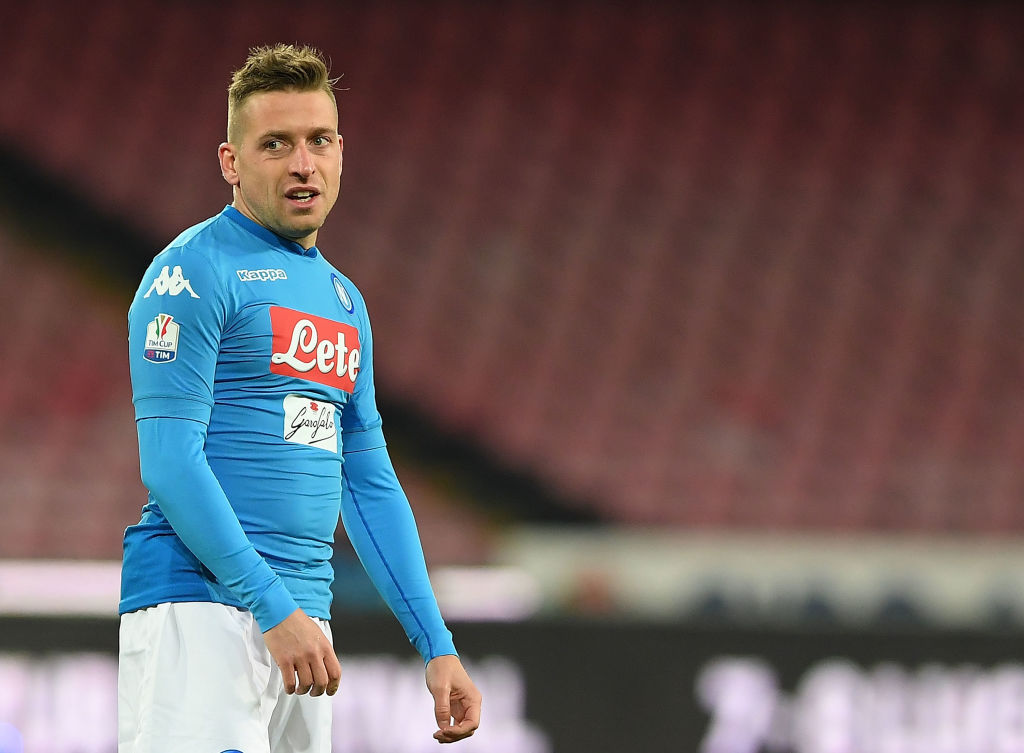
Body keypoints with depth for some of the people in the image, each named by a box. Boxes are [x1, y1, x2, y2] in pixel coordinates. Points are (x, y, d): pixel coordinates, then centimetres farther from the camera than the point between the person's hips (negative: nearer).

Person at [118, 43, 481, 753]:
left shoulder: (344, 300, 20)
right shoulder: (196, 271, -4)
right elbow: (170, 461, -12)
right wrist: (275, 609, -18)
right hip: (201, 609, -8)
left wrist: (437, 645, 13)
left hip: (301, 622, 8)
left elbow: (371, 484, 22)